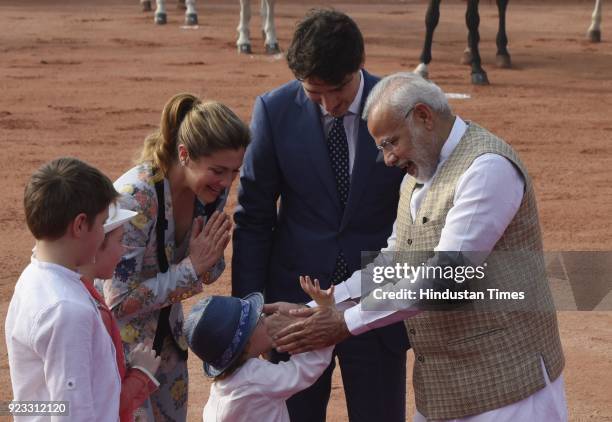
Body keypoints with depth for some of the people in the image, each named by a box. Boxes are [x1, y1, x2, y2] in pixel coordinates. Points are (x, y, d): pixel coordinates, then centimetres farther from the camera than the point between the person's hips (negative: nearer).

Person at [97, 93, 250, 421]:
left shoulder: (213, 189, -9)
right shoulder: (136, 197, -31)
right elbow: (119, 301, -27)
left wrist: (211, 257, -17)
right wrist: (191, 266, -26)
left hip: (166, 332, 7)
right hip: (118, 337, -7)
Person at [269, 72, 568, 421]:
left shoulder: (487, 167, -18)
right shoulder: (418, 175, 13)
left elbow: (444, 275, -23)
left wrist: (347, 322, -19)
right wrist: (316, 309, 3)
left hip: (505, 382, -8)